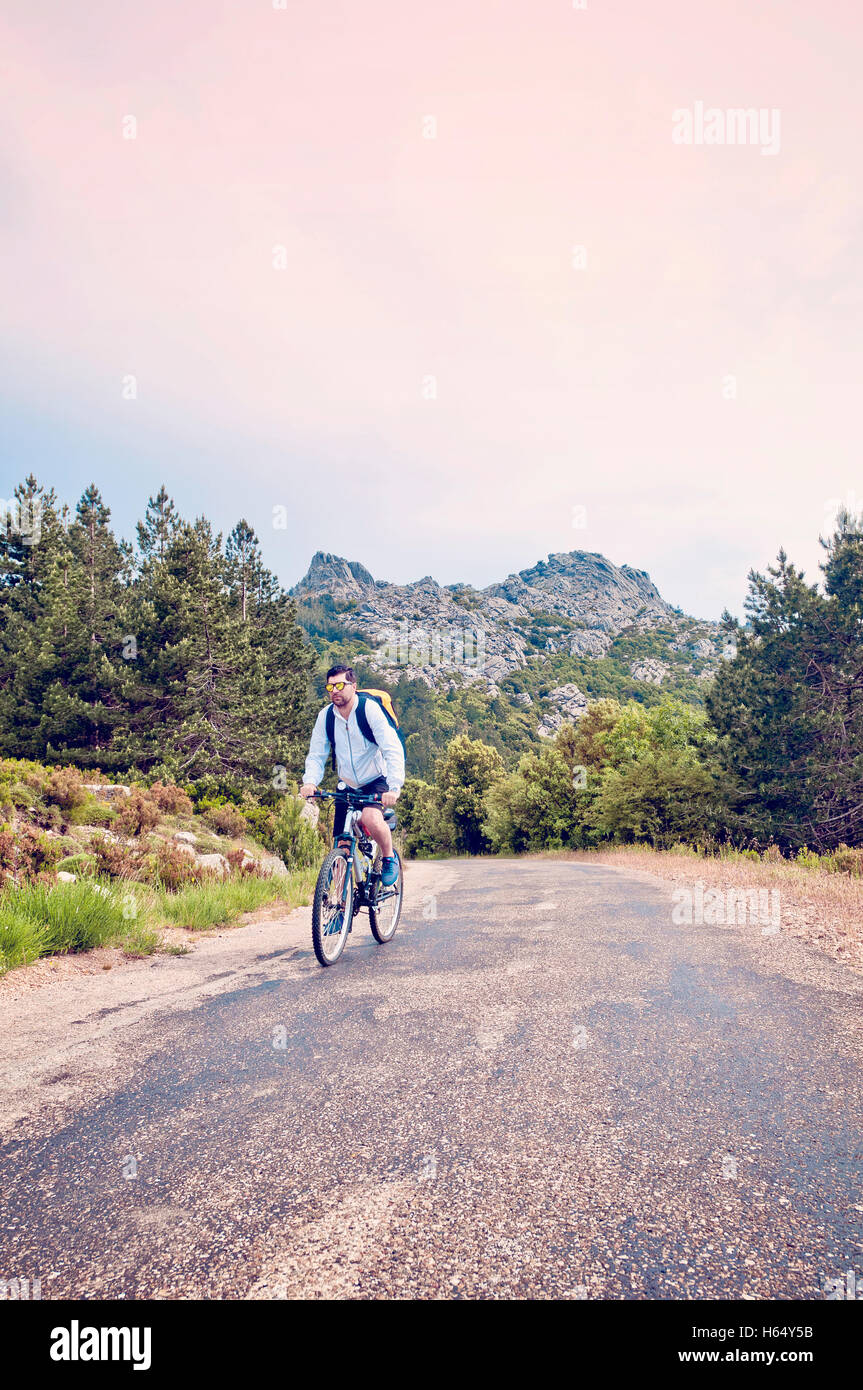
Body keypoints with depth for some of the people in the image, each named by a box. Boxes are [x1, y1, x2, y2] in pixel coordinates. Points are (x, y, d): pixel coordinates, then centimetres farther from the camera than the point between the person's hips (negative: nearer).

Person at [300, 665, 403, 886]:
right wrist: (310, 781, -23)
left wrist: (394, 788, -37)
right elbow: (316, 755, -2)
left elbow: (393, 750, -24)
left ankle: (389, 859, -4)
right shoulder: (325, 716, -5)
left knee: (371, 818, -33)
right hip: (347, 786, 4)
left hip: (376, 781, -4)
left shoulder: (370, 709, -18)